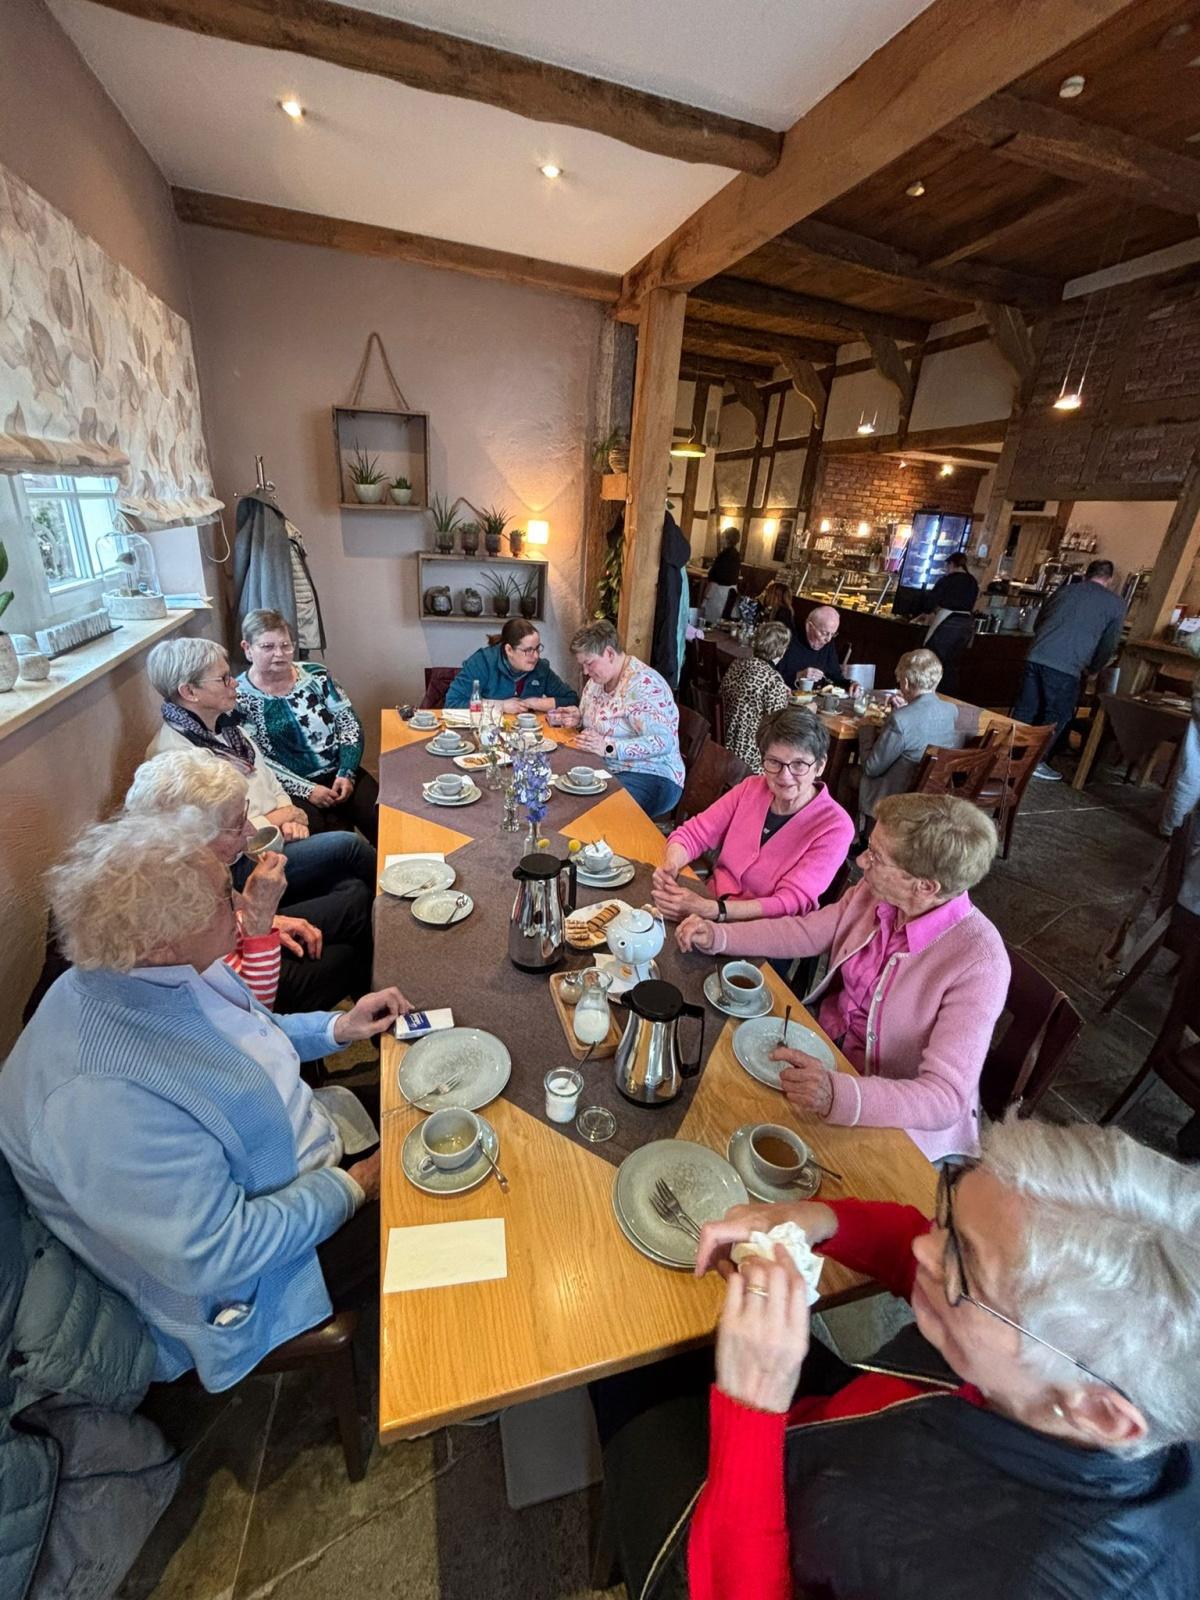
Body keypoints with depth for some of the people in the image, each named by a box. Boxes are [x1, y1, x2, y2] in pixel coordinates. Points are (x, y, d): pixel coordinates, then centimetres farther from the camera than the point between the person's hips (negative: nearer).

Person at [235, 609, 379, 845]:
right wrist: (306, 790, -15)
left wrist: (346, 773, -9)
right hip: (288, 788, -3)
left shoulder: (316, 675, 5)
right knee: (317, 832, -31)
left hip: (338, 773, 3)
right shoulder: (239, 698, -3)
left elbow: (349, 723, 3)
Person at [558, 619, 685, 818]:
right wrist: (579, 718, 2)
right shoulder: (597, 679, 9)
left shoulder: (643, 685, -19)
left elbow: (662, 742, -27)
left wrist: (608, 746, -32)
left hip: (651, 778, -8)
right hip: (606, 769, 8)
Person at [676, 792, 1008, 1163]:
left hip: (897, 1116, -5)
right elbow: (804, 931, 2)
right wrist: (718, 936, -10)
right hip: (827, 1054, 6)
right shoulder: (875, 893, -12)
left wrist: (838, 1096, -48)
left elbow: (947, 1097, -30)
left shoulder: (978, 963, -28)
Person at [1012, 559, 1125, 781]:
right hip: (1066, 667, -3)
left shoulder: (1064, 590, 21)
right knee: (1056, 717, 8)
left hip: (1035, 657, 4)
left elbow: (1037, 623, 27)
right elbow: (1108, 645, 15)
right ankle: (1036, 761, 11)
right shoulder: (1116, 603, 12)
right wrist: (1092, 669, 31)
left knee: (1024, 709, 11)